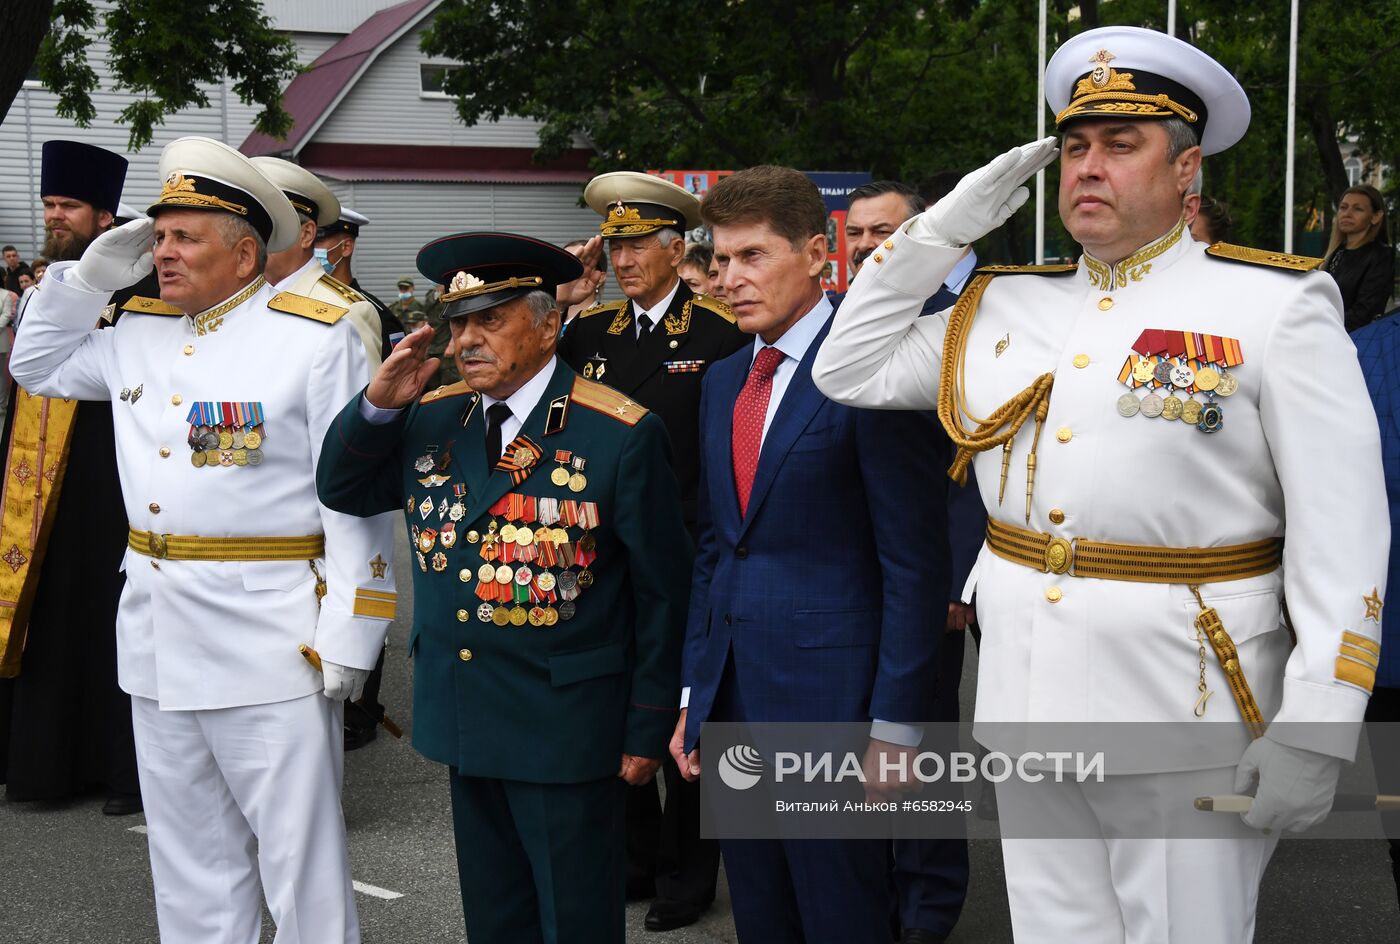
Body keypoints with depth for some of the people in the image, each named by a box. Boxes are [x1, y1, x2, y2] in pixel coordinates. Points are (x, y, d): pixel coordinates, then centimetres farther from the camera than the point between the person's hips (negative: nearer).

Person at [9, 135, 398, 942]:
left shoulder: (314, 335, -9)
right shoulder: (140, 331, 11)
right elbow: (38, 367, 26)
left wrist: (346, 635, -15)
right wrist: (92, 276, 9)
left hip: (268, 637, -7)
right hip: (156, 634, 7)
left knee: (300, 854, 1)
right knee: (190, 855, 17)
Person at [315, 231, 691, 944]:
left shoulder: (620, 435, -12)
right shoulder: (431, 419, 5)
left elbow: (661, 590, -9)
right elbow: (341, 490, 13)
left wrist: (648, 727, -7)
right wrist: (378, 405, -6)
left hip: (566, 726, -5)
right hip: (462, 719, 6)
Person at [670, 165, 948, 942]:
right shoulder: (722, 382, 13)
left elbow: (914, 561, -13)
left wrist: (895, 724, -14)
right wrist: (694, 696, 13)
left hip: (829, 699, -7)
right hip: (733, 701, 7)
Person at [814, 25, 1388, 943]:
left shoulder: (1277, 305, -6)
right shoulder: (1008, 304, 11)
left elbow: (1342, 531, -10)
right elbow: (852, 369, 14)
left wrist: (1314, 729, -17)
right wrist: (946, 227, 5)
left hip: (1182, 717, -5)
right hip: (1027, 698, 5)